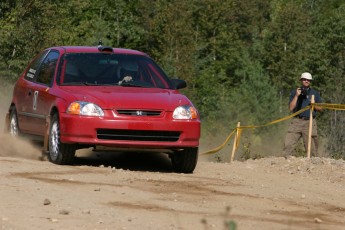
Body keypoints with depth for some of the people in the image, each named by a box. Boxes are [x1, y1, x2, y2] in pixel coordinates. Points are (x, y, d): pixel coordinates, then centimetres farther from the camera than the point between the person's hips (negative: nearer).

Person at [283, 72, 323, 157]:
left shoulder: (315, 93, 15)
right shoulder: (294, 92, 12)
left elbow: (320, 109, 13)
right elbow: (291, 108, 2)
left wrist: (314, 105, -7)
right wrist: (296, 96, -7)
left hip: (309, 122, 0)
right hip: (297, 121, 0)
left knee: (312, 146, -3)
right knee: (288, 144, -10)